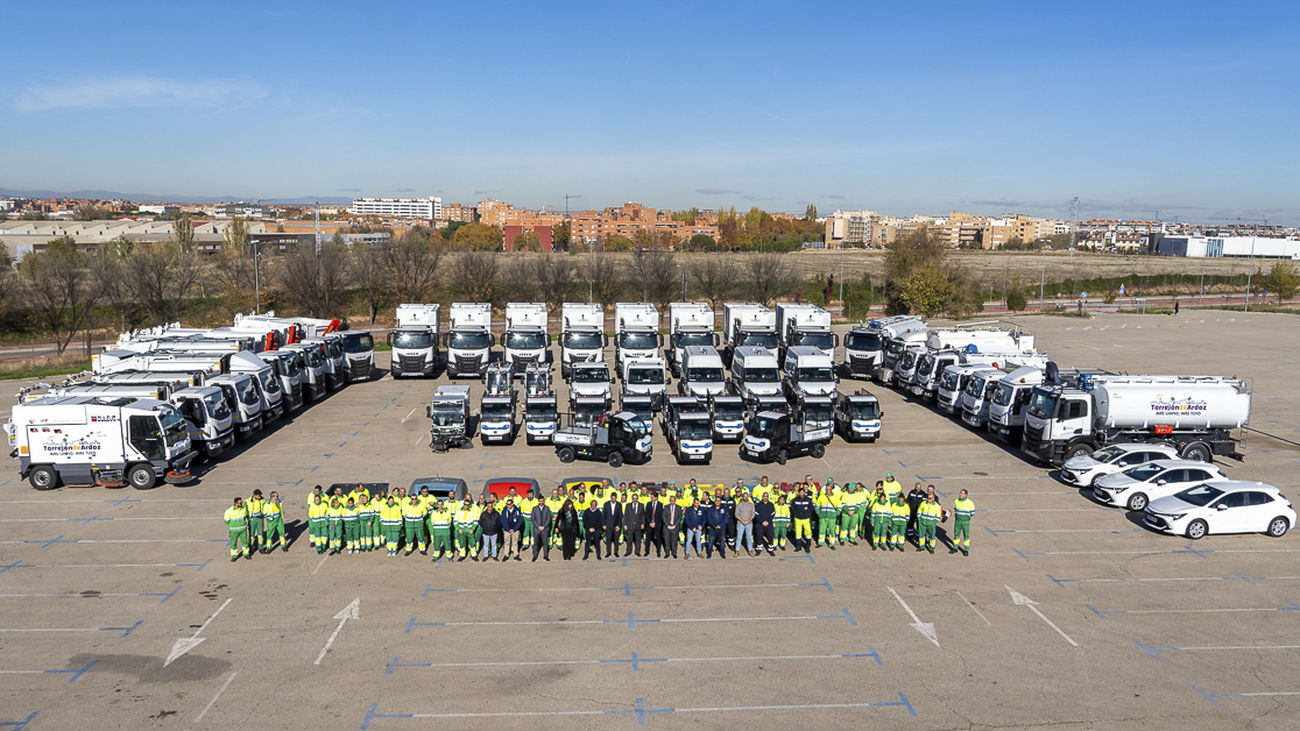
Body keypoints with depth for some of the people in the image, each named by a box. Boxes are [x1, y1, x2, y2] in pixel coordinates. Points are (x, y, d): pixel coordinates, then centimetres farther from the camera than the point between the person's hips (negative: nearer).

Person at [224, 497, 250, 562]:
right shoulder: (229, 511, -20)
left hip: (243, 529, 2)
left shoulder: (244, 508, -10)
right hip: (234, 530, -2)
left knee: (244, 541, 9)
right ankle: (234, 556, 22)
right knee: (233, 543, 6)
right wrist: (232, 525, 5)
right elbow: (226, 521, -6)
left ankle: (246, 554, 26)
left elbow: (247, 515, 11)